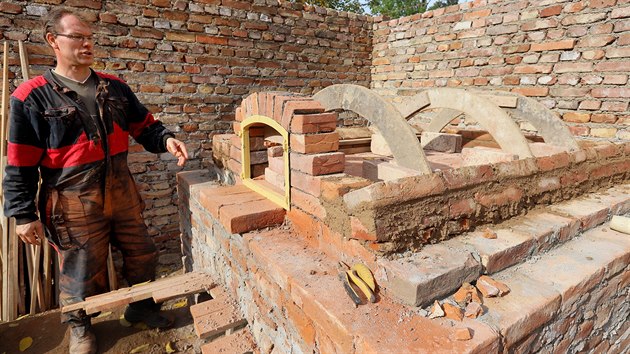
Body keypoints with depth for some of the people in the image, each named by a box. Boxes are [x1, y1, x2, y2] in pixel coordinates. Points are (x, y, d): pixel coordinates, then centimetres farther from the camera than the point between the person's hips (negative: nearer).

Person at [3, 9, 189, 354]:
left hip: (121, 190, 5)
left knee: (142, 254, 15)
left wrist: (165, 140, -11)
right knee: (81, 269, 9)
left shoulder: (114, 87, 6)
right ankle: (79, 326, 38)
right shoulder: (32, 97, -8)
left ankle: (141, 305, 40)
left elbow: (144, 125, 11)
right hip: (74, 202, -4)